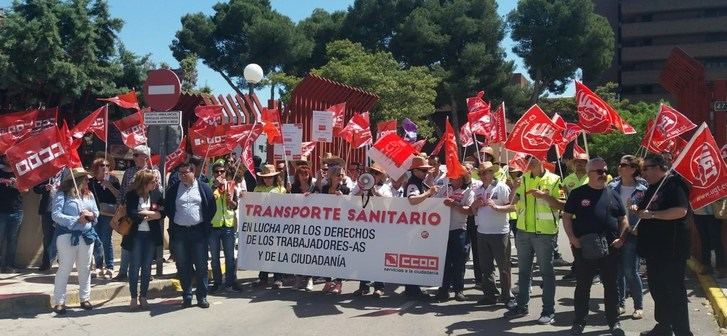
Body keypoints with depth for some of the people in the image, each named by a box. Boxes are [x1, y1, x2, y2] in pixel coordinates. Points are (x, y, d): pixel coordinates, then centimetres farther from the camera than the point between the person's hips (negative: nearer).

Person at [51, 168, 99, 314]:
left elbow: (96, 212, 16)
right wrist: (76, 220, -20)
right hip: (67, 236, -6)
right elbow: (56, 215, -15)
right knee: (65, 268, -2)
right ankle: (59, 301, 4)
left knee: (85, 269, 11)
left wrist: (91, 215, -8)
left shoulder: (89, 195, 12)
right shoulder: (62, 195, -7)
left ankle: (85, 298, 21)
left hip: (87, 235, 6)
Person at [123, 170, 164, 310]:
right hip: (136, 235, -3)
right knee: (135, 266, 2)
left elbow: (162, 212, -2)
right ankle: (133, 298, 11)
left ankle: (143, 297, 17)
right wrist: (151, 213, -12)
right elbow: (131, 213, -18)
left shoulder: (156, 193, 2)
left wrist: (144, 214, -15)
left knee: (147, 267, 7)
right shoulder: (132, 195, -7)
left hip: (151, 235, 3)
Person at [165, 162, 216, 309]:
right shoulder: (173, 189, 7)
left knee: (201, 265, 1)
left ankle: (202, 297, 9)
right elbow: (167, 208, 15)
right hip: (180, 232, 2)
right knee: (182, 266, 5)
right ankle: (186, 297, 14)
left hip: (198, 232, -2)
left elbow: (212, 208, 7)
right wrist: (174, 222, 6)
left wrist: (205, 224, 3)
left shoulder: (204, 188, 3)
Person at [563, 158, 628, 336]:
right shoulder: (578, 193, 1)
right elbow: (566, 216, 2)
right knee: (582, 286, 5)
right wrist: (572, 238, -10)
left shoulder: (613, 194, 9)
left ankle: (614, 322, 21)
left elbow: (623, 219, 13)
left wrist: (621, 238, -2)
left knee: (611, 286, 9)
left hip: (610, 248, 2)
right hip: (584, 248, -2)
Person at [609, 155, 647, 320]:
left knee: (631, 272, -3)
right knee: (617, 271, 9)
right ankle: (620, 304, 22)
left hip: (631, 233, -4)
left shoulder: (641, 189, -6)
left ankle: (639, 306, 12)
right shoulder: (612, 186, 5)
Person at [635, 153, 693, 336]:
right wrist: (637, 209, 6)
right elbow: (647, 211, 28)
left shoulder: (673, 184, -13)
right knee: (657, 289, 17)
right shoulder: (653, 188, 15)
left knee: (674, 291, -4)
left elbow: (681, 211, -27)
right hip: (653, 249, 10)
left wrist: (651, 214, -24)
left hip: (671, 250, -10)